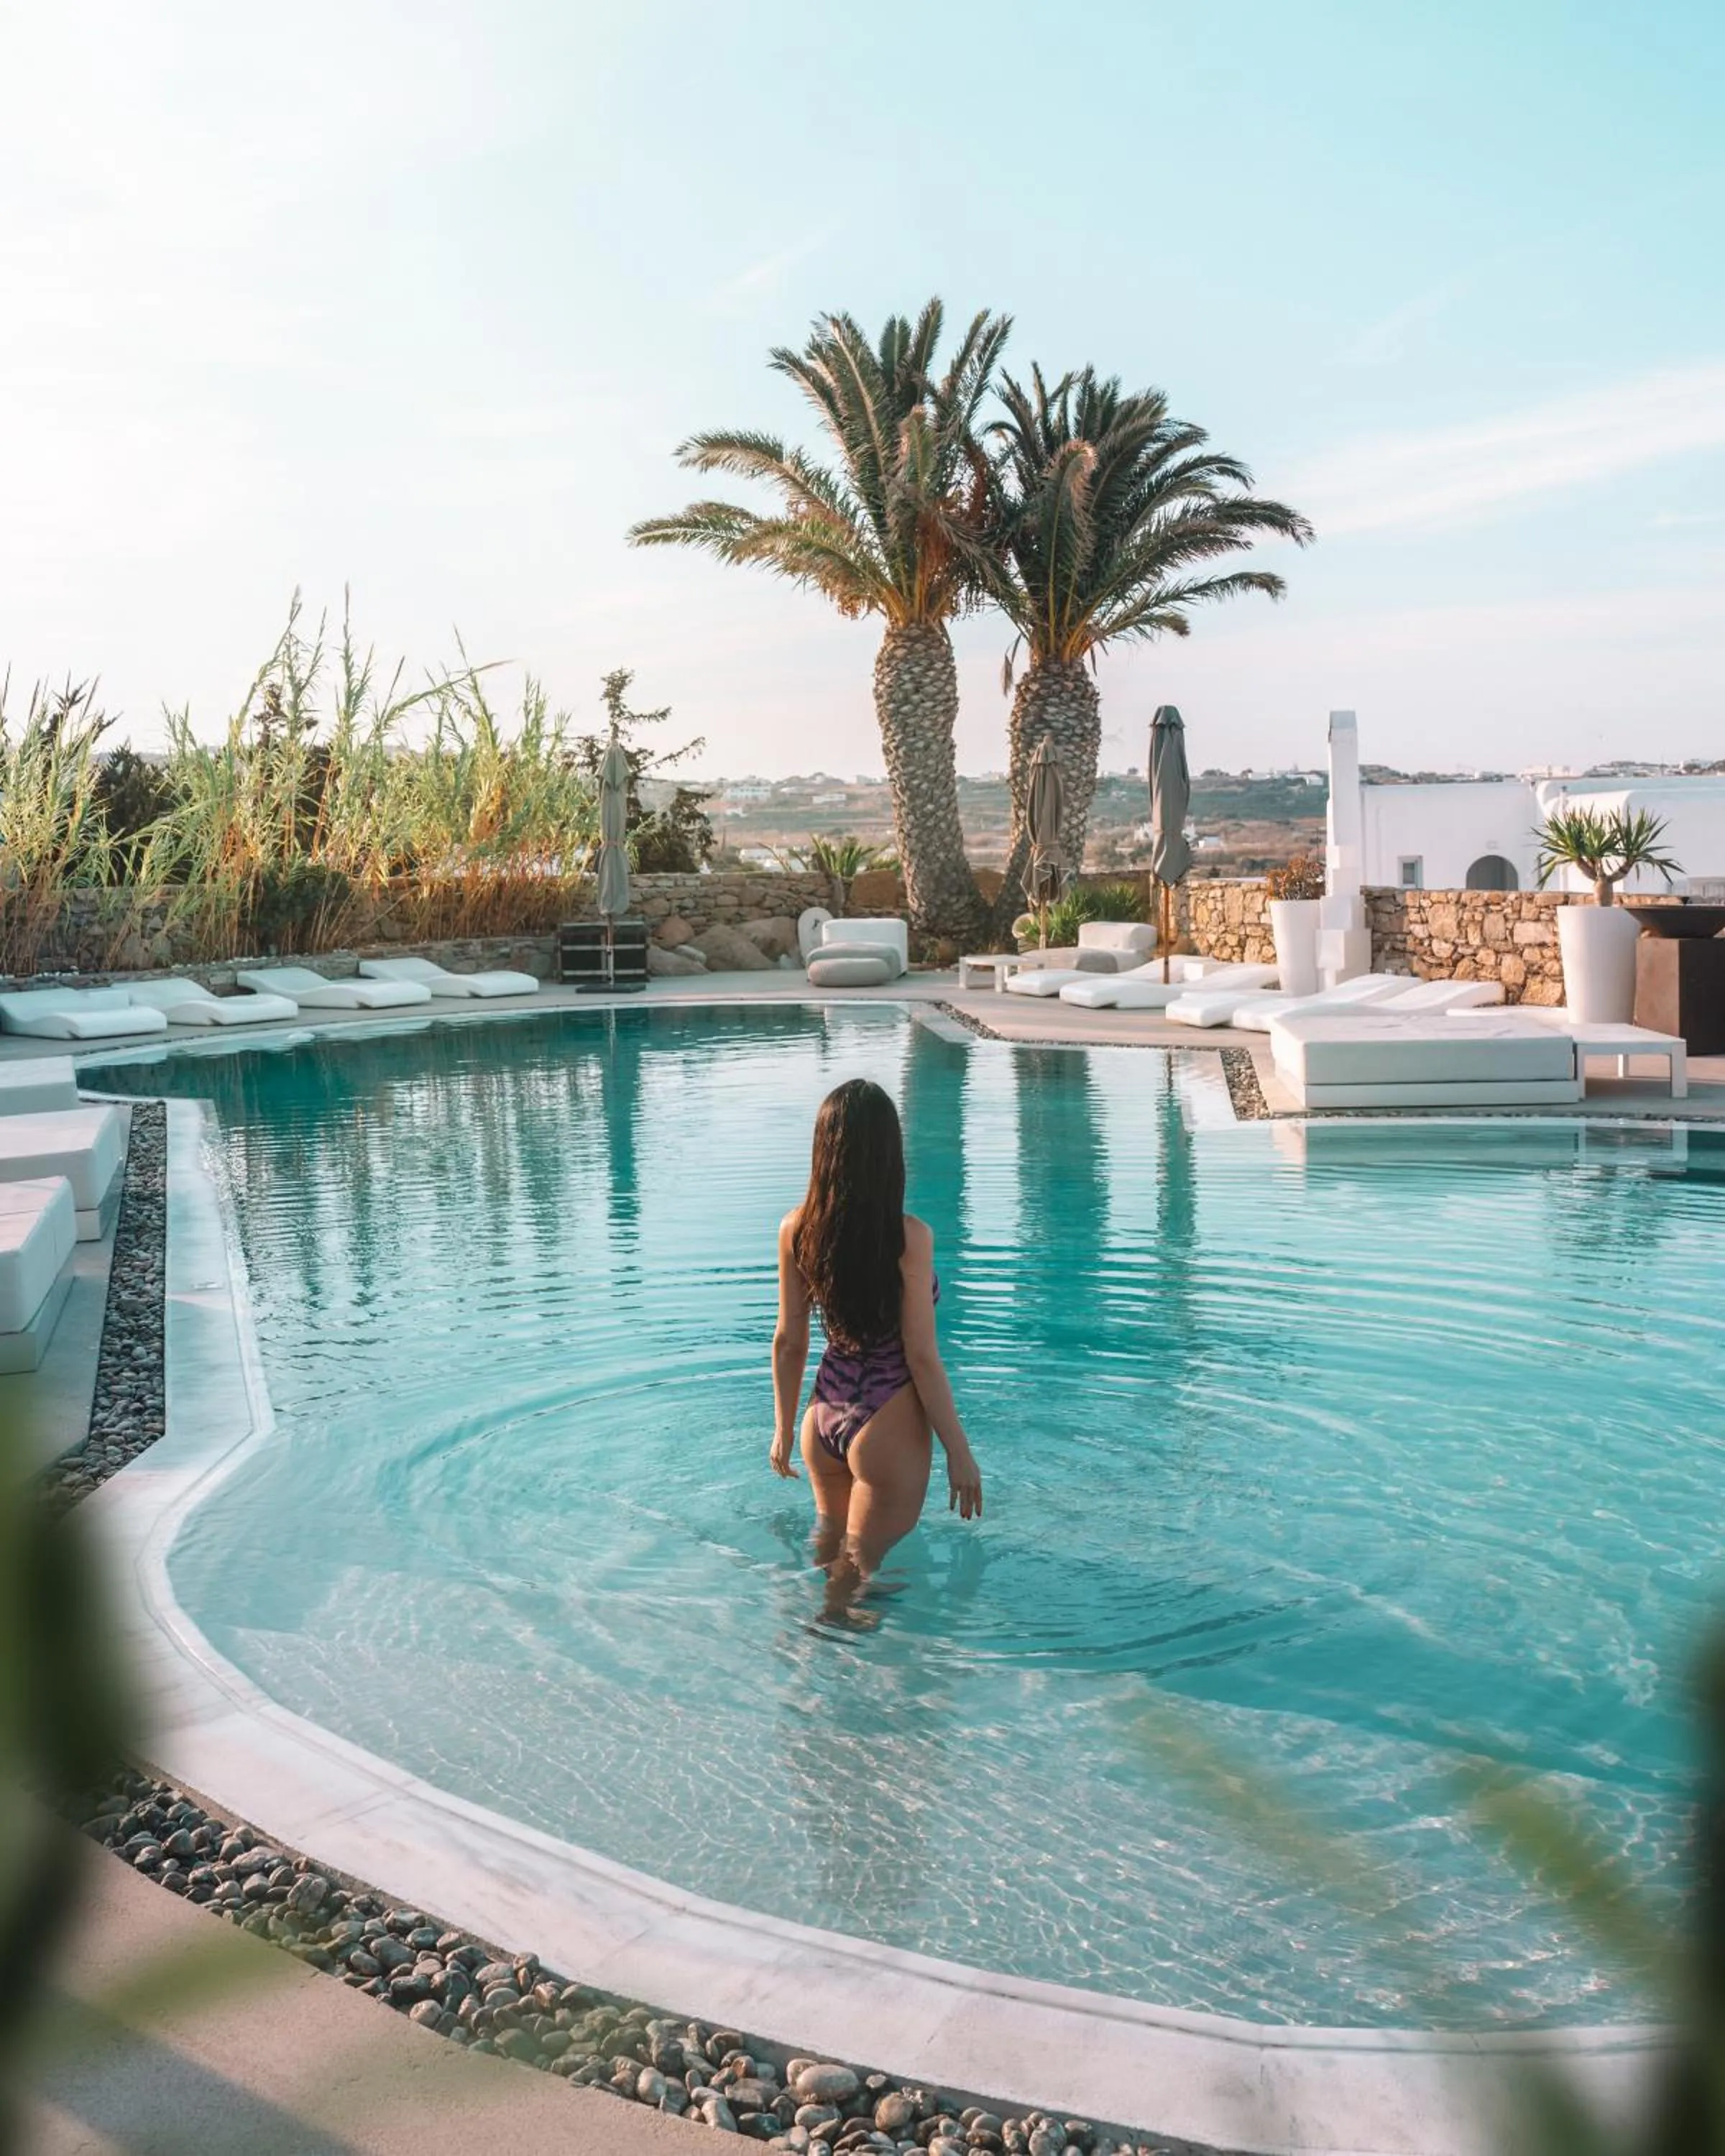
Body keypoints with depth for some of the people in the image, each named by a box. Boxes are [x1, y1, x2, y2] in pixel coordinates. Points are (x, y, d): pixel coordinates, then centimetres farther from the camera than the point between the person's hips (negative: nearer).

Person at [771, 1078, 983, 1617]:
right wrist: (959, 1450, -6)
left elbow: (788, 1342, 2)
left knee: (828, 1557, 29)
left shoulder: (795, 1231, -7)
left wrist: (784, 1429, 15)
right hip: (888, 1427, -5)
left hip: (824, 1420, 5)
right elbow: (921, 1358, -16)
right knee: (854, 1572, 13)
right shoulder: (908, 1238, -21)